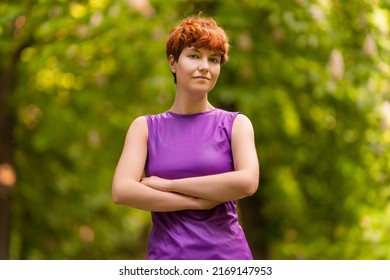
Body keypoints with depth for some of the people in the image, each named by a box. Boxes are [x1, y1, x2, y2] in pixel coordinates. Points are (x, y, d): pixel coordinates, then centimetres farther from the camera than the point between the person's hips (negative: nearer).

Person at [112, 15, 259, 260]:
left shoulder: (235, 124, 7)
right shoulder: (146, 127, 9)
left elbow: (248, 182, -12)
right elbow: (122, 191, -6)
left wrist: (167, 185, -9)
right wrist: (200, 201, -10)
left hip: (227, 256, 0)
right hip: (167, 257, 1)